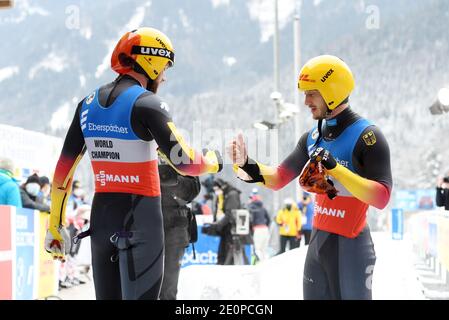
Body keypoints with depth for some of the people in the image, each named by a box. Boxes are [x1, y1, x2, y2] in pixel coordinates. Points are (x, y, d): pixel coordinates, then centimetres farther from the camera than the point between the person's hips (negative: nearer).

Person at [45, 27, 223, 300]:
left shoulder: (89, 104, 8)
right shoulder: (147, 103, -12)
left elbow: (64, 168, 9)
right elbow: (183, 162, -20)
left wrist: (56, 225, 15)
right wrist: (214, 161, 2)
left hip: (101, 214, 7)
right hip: (140, 216, -6)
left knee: (107, 296, 14)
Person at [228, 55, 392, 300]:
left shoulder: (366, 136, -13)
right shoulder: (313, 137, 9)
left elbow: (381, 198, -21)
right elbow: (279, 178, 15)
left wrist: (335, 168, -28)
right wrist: (252, 169, -5)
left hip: (351, 245, -7)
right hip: (318, 241, 7)